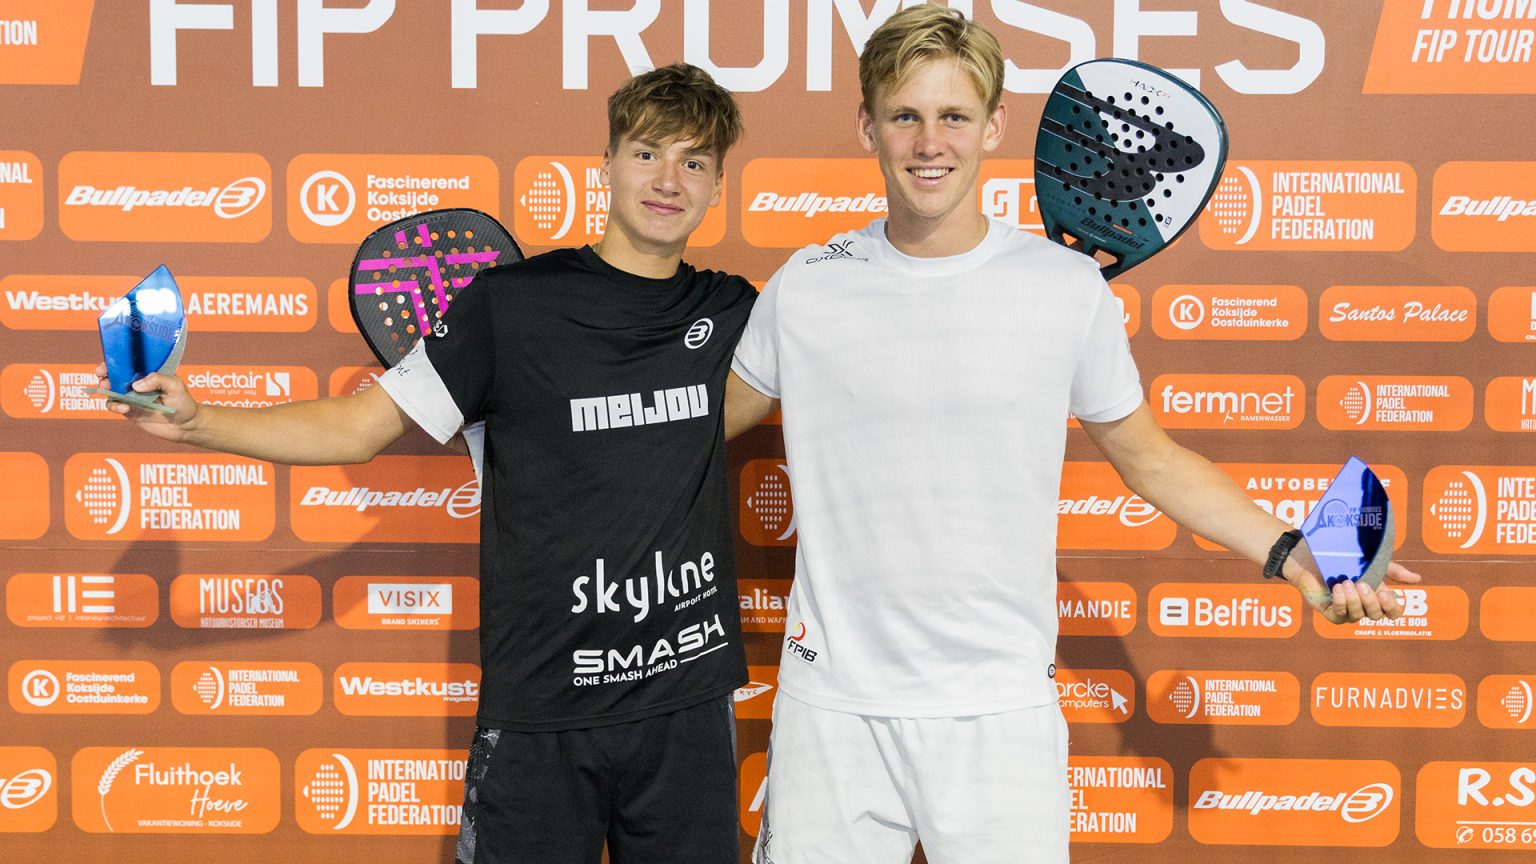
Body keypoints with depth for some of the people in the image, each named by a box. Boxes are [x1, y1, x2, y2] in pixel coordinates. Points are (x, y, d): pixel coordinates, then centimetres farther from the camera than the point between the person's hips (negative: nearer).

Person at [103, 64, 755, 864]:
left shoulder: (731, 312, 5)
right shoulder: (513, 301, -4)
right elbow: (353, 428, -2)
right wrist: (194, 420, -12)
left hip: (688, 700, 3)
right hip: (541, 706, -2)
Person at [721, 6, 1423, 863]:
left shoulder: (1069, 288, -2)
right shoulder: (805, 287, 0)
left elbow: (1150, 456, 8)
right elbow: (708, 420, 15)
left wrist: (1291, 551, -2)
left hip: (1002, 706, -1)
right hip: (832, 704, 1)